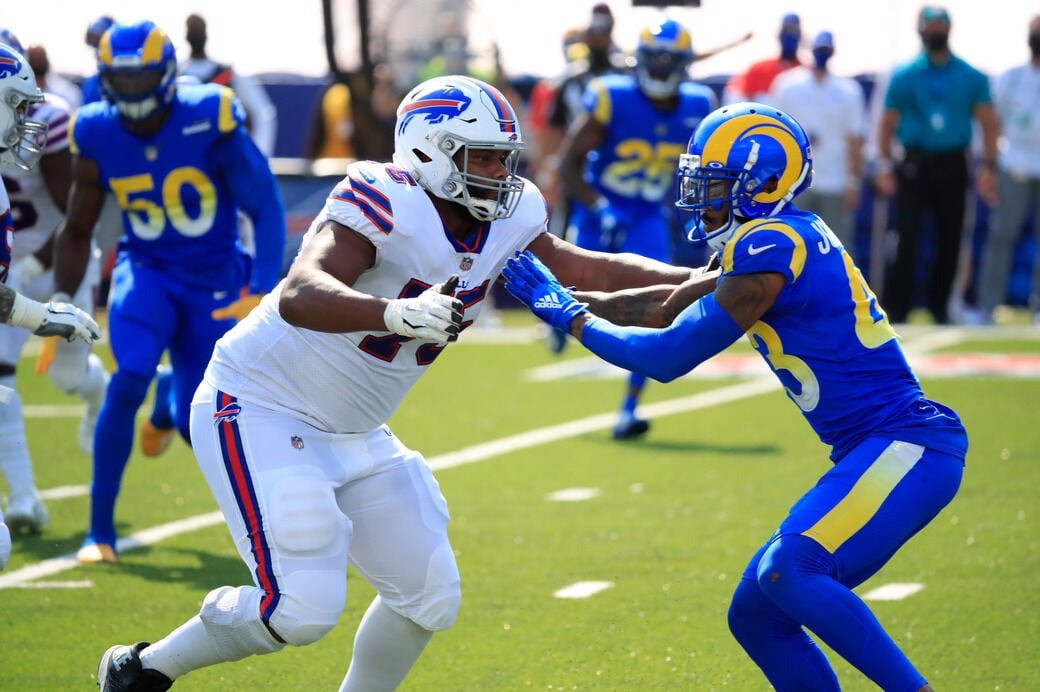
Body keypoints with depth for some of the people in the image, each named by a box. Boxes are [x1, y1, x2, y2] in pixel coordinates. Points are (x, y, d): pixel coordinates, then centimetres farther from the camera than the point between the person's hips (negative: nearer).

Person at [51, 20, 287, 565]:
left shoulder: (210, 122, -19)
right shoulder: (98, 136, -9)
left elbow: (267, 207, -16)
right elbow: (77, 230, 5)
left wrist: (263, 291, -26)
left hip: (216, 283, -1)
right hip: (147, 270, 1)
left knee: (198, 427, 1)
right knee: (127, 383, -25)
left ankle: (170, 398, 44)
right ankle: (100, 530, -12)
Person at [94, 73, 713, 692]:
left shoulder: (507, 222, -2)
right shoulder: (388, 205, -26)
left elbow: (592, 271, 7)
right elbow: (300, 298, -40)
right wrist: (396, 313, -57)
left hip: (353, 434, 9)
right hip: (262, 411, -9)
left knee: (428, 598, 6)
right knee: (303, 608, -17)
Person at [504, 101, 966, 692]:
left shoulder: (772, 247, -15)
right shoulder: (790, 239, 14)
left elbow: (669, 356, -12)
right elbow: (672, 303, 24)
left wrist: (569, 315, -1)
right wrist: (570, 297, 20)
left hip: (909, 445, -10)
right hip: (876, 453, 10)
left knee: (788, 570, -27)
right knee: (757, 615, 8)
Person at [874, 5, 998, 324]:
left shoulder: (971, 78, 6)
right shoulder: (904, 77, 4)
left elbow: (989, 123, 5)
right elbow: (888, 124, 5)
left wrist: (988, 167, -4)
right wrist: (884, 165, -6)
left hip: (953, 167, 1)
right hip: (914, 166, -1)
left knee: (950, 241, 4)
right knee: (907, 239, -8)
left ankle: (939, 304, 18)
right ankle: (896, 310, -5)